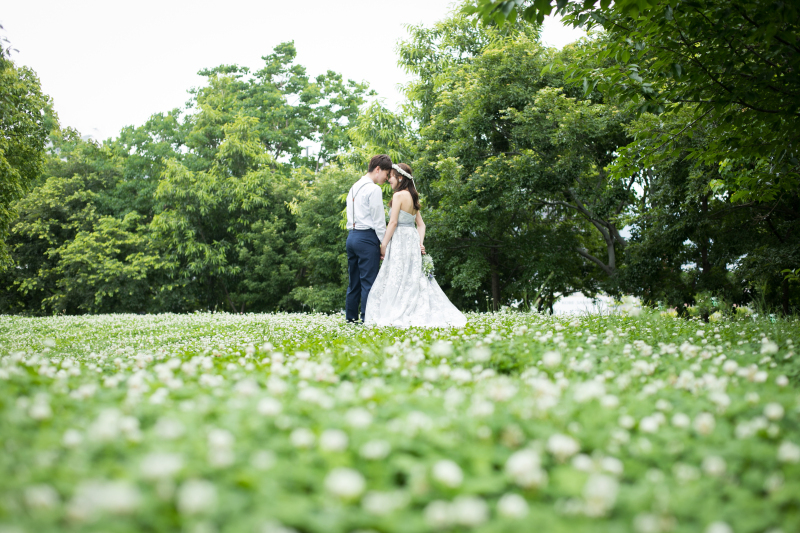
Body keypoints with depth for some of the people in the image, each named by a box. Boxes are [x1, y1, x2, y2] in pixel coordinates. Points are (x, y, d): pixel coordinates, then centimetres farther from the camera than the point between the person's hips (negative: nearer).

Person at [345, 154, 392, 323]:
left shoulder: (354, 187, 18)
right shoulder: (374, 189, -8)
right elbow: (378, 220, -11)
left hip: (352, 236, 9)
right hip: (367, 237, -9)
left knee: (354, 281, 11)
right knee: (368, 280, -7)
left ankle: (351, 317, 14)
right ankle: (367, 317, -8)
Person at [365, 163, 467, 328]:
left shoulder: (399, 195, -10)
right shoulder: (413, 197, 15)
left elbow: (393, 223, -14)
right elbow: (421, 224, 13)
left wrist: (384, 245, -9)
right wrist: (420, 242, 5)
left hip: (400, 240, -8)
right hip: (413, 239, 9)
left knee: (397, 280, -6)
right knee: (414, 278, 10)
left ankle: (399, 316, -8)